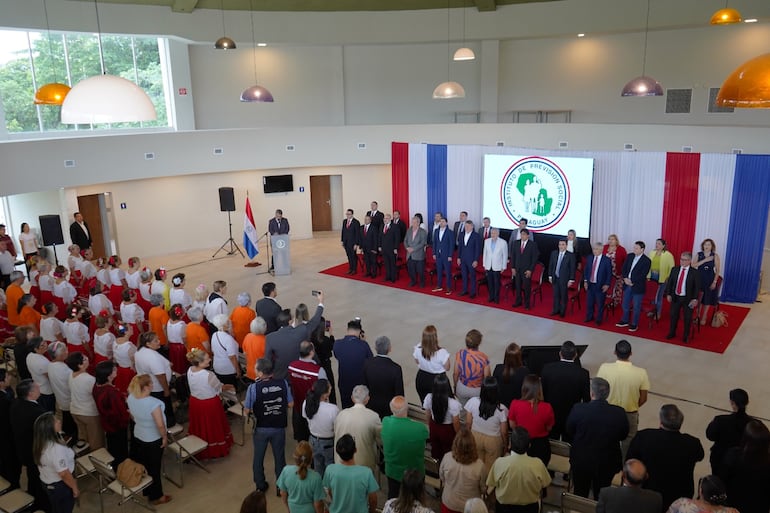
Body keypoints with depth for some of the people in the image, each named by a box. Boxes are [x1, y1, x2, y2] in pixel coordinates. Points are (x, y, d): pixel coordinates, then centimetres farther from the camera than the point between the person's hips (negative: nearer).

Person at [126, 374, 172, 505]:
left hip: (138, 436, 6)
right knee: (154, 468, 11)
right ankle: (156, 497, 28)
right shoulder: (153, 403, -35)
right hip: (153, 440, -6)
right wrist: (165, 437, -12)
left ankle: (147, 491, 42)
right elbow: (160, 425, -29)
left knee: (142, 465, 23)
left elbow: (132, 416, 5)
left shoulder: (131, 398, -13)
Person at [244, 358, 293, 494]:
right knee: (279, 457, 20)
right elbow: (290, 404, -4)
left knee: (258, 457, 22)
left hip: (261, 429, -1)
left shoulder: (253, 387, -23)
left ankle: (260, 486, 38)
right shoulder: (283, 383, -16)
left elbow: (246, 411, -15)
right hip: (279, 427, 2)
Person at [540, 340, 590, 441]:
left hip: (551, 415, 1)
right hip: (572, 418, -1)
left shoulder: (547, 368, -14)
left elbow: (541, 392, -5)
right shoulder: (583, 373, -16)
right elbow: (586, 399, -8)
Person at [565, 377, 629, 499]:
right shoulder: (619, 413, -21)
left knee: (580, 494, 22)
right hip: (607, 464, 1)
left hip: (580, 461, -1)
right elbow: (623, 436, -3)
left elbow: (568, 432, -9)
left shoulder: (578, 409, -24)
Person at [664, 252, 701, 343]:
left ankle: (685, 336, 24)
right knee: (673, 316, 14)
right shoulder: (674, 269, 1)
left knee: (687, 318, 8)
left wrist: (695, 299, -13)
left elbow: (697, 287, -9)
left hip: (688, 299, -3)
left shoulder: (695, 272, -10)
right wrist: (668, 294, 1)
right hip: (675, 297, 3)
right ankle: (672, 333, 31)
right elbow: (669, 282, 7)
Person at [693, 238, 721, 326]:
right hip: (699, 279, 1)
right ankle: (698, 315, 23)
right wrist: (704, 260, -20)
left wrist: (714, 282, -11)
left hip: (710, 280, -1)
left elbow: (717, 270, -6)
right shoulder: (699, 254, -1)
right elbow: (693, 265, -12)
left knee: (707, 298, 7)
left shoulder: (715, 256, -6)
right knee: (698, 298, 8)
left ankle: (704, 317, 22)